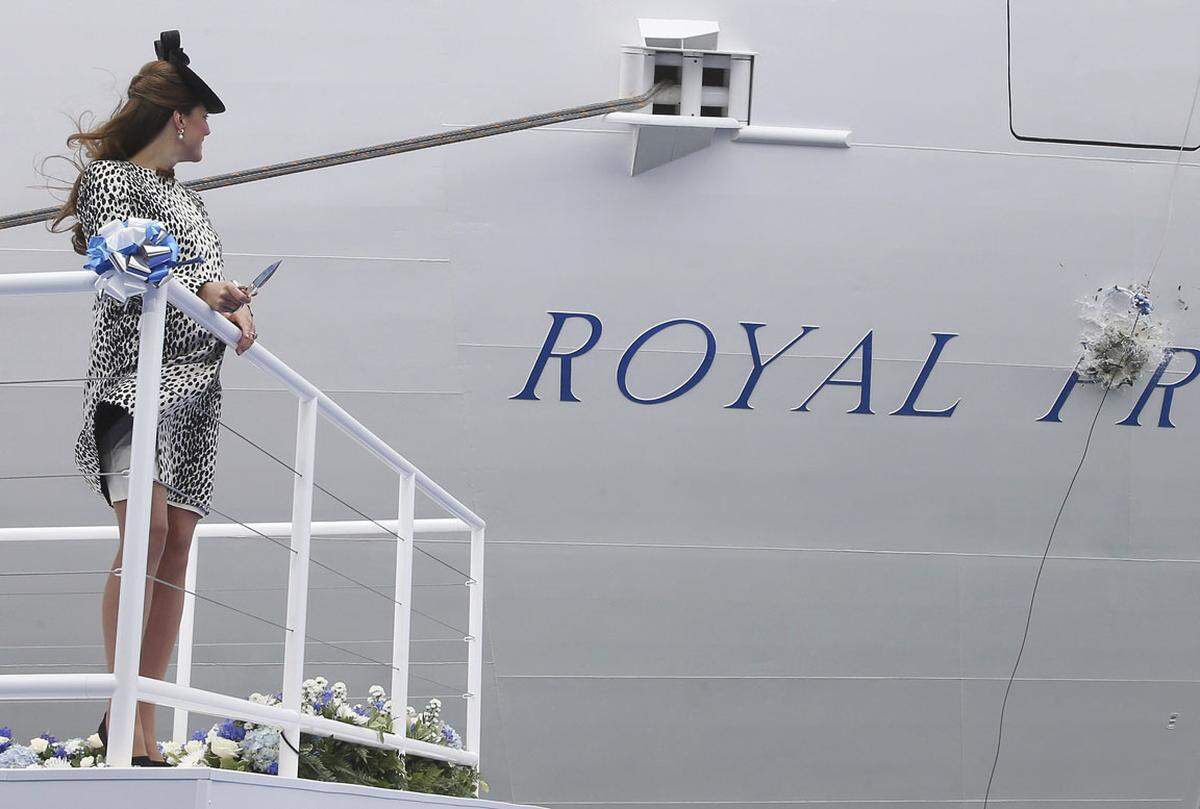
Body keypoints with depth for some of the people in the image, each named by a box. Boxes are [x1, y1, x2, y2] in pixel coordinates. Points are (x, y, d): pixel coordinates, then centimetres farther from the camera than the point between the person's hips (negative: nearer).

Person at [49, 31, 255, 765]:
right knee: (146, 528, -22)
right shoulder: (109, 176, 5)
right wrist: (201, 291, -21)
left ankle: (145, 731, -2)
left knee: (177, 546, -2)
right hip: (135, 373, -7)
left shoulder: (186, 198, 26)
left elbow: (214, 276, 22)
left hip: (196, 381, 7)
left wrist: (238, 309, -1)